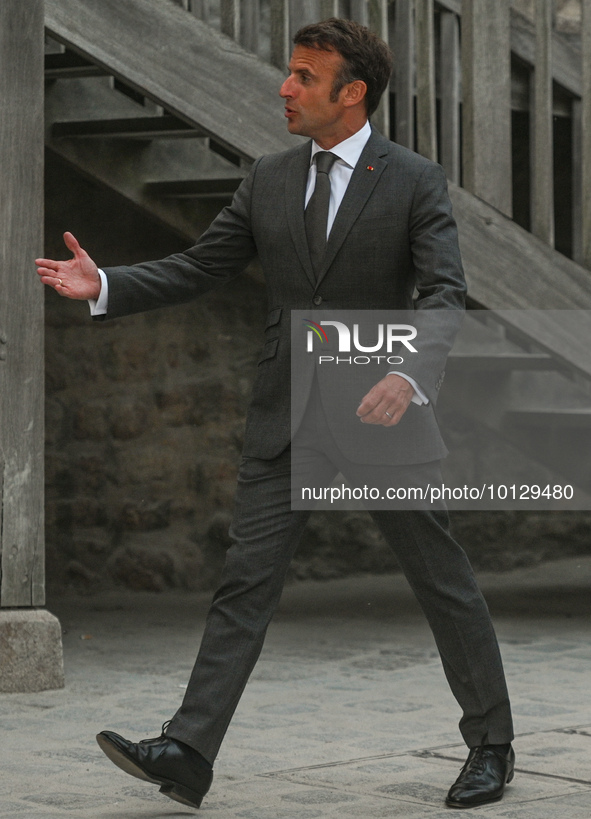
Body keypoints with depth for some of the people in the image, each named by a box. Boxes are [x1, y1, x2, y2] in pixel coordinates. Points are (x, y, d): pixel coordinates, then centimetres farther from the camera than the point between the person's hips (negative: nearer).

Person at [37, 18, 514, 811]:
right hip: (287, 419, 4)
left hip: (381, 413, -3)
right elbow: (197, 268, 9)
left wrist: (408, 376, -34)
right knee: (245, 582, -4)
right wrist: (104, 286, -7)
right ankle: (187, 753, -9)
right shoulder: (269, 180, 8)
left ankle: (491, 744, 20)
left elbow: (445, 293, -15)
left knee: (443, 581, 5)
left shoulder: (415, 181, -5)